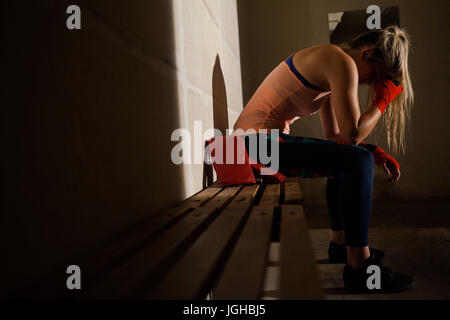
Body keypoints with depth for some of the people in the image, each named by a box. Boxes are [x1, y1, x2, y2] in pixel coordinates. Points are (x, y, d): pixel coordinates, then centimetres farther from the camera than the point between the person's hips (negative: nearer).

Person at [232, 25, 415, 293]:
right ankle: (358, 266, -13)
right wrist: (382, 101, -2)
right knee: (357, 161, -18)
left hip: (262, 140, 11)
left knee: (345, 159, 23)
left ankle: (340, 242, 30)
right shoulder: (343, 63, -12)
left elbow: (334, 135, 20)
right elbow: (351, 134, -18)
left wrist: (376, 154, 9)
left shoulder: (330, 66, 19)